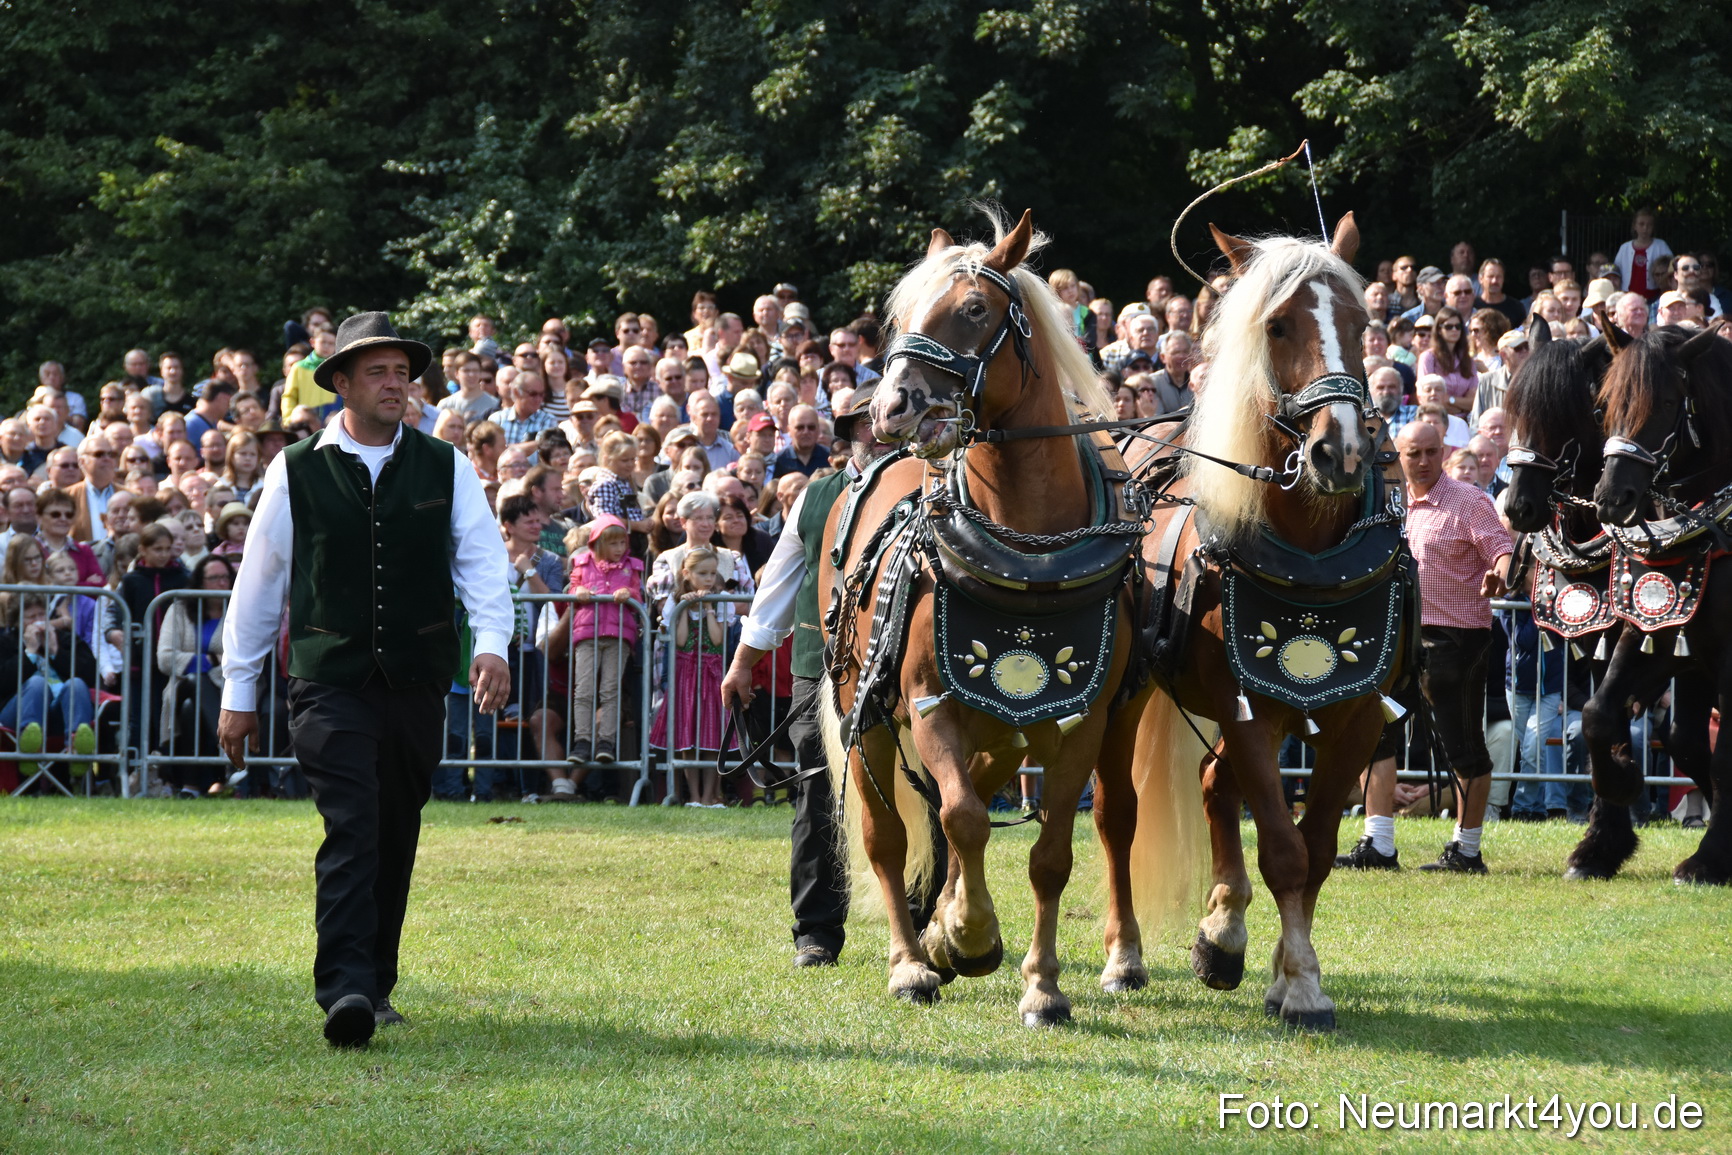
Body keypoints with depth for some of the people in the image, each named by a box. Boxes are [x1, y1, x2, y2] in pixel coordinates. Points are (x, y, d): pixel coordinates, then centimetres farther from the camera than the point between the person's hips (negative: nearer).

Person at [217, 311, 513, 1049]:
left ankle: (375, 987, 22)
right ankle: (345, 993, -24)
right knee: (351, 829, -17)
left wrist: (491, 643, -17)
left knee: (395, 840, 9)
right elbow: (259, 580, 9)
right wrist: (239, 690, 10)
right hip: (331, 681, -3)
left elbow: (481, 560, 2)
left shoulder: (445, 469, 8)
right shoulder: (297, 473, 3)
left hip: (417, 682, 3)